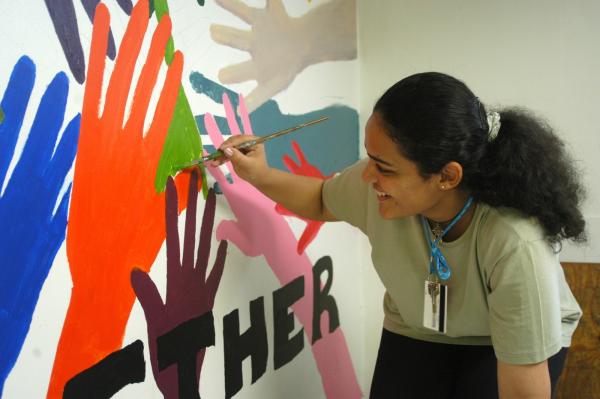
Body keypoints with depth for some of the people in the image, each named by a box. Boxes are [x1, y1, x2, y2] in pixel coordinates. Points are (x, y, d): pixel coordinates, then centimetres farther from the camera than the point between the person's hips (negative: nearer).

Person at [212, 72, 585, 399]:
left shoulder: (515, 248, -41)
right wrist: (261, 175, -16)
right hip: (417, 331, 4)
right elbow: (321, 201, 0)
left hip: (512, 341, -3)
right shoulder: (374, 185, -27)